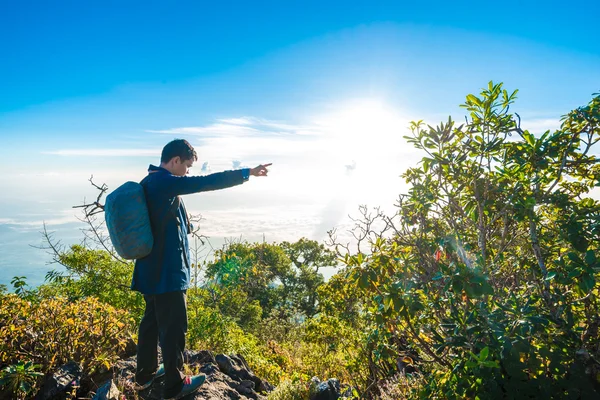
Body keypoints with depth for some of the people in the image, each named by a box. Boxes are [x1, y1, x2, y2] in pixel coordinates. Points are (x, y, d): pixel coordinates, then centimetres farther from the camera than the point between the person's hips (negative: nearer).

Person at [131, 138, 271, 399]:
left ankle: (145, 374, 38)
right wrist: (247, 173, -19)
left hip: (151, 268, 10)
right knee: (173, 327, 4)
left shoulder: (149, 182, 11)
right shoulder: (164, 181, -19)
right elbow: (206, 183, -24)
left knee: (152, 320, 22)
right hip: (167, 271, -10)